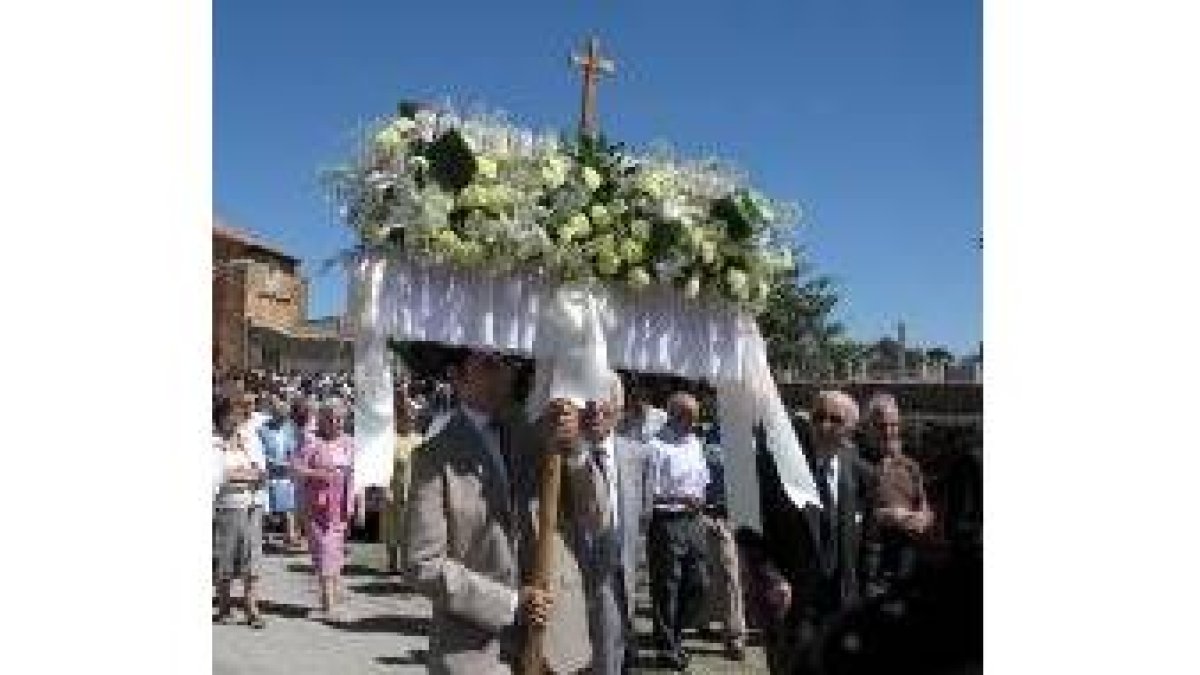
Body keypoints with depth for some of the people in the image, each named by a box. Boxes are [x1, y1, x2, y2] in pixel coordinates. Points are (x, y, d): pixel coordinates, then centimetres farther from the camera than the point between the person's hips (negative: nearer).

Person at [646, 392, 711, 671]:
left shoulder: (694, 442, 11)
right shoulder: (657, 446, -13)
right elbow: (650, 493, -15)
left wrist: (699, 501, 6)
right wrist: (680, 499, -24)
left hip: (693, 522, 7)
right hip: (667, 522, -7)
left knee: (699, 584, 12)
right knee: (667, 587, 4)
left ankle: (675, 635, 31)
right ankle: (667, 647, 19)